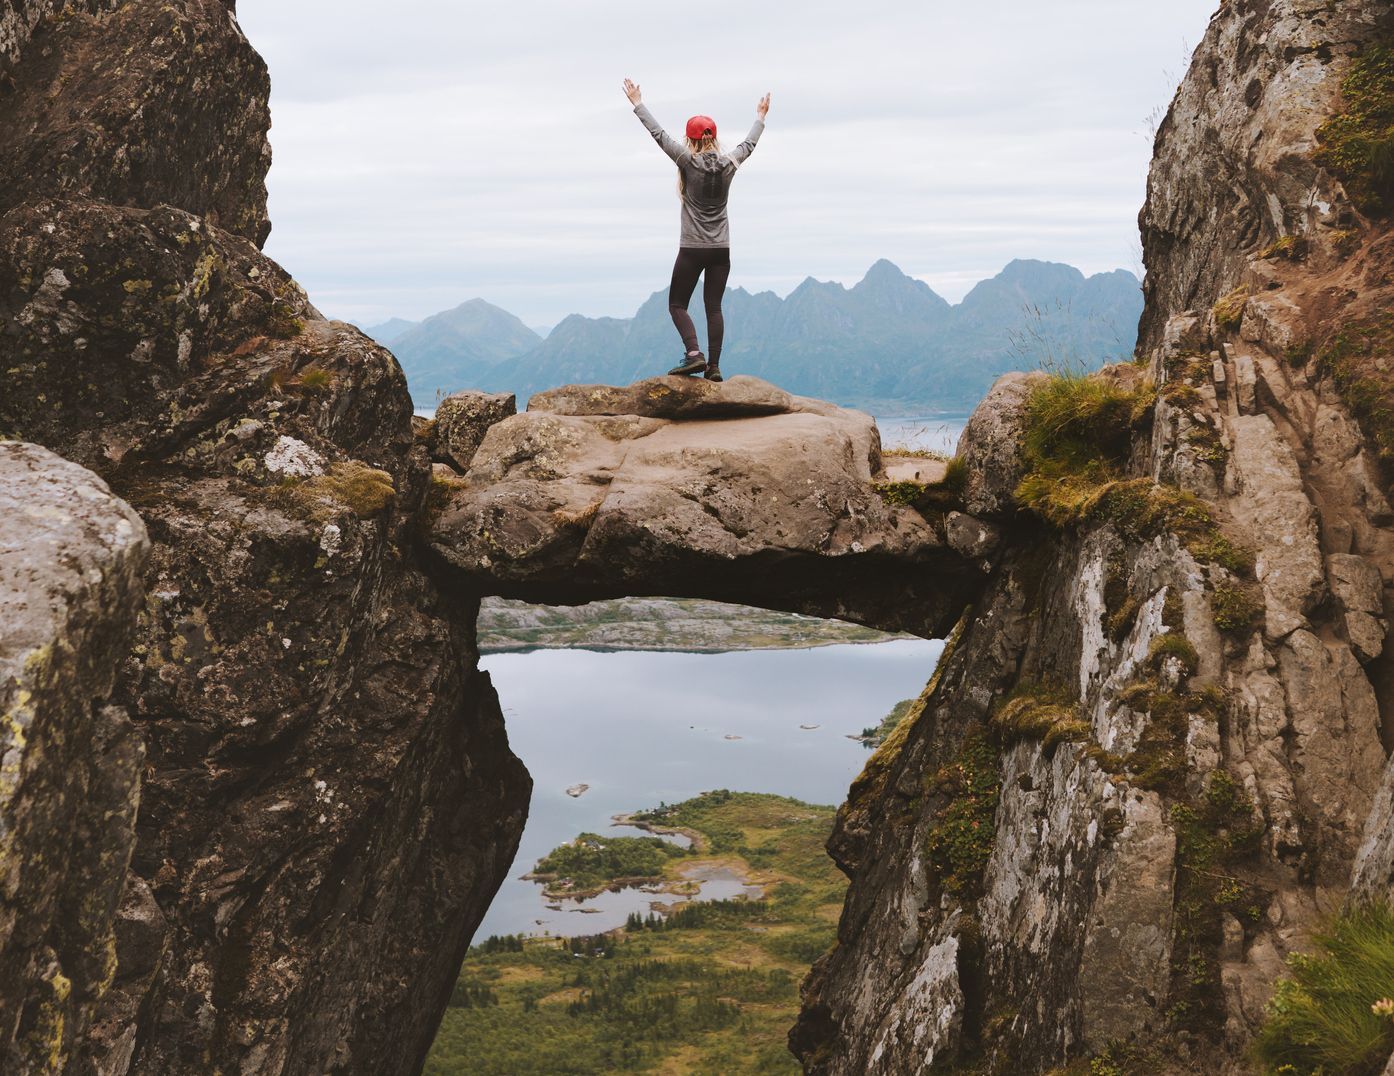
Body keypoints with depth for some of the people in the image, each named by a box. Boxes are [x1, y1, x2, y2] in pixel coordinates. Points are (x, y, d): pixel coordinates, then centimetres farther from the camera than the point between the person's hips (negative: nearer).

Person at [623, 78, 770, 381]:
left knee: (677, 304, 5)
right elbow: (749, 144, 21)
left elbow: (659, 134, -1)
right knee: (714, 307, 6)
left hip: (692, 249, -4)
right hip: (721, 250, 4)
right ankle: (713, 366, 2)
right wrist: (760, 117, 38)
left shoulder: (688, 162, -9)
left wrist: (638, 105, 9)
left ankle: (694, 354, -15)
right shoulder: (729, 164, 1)